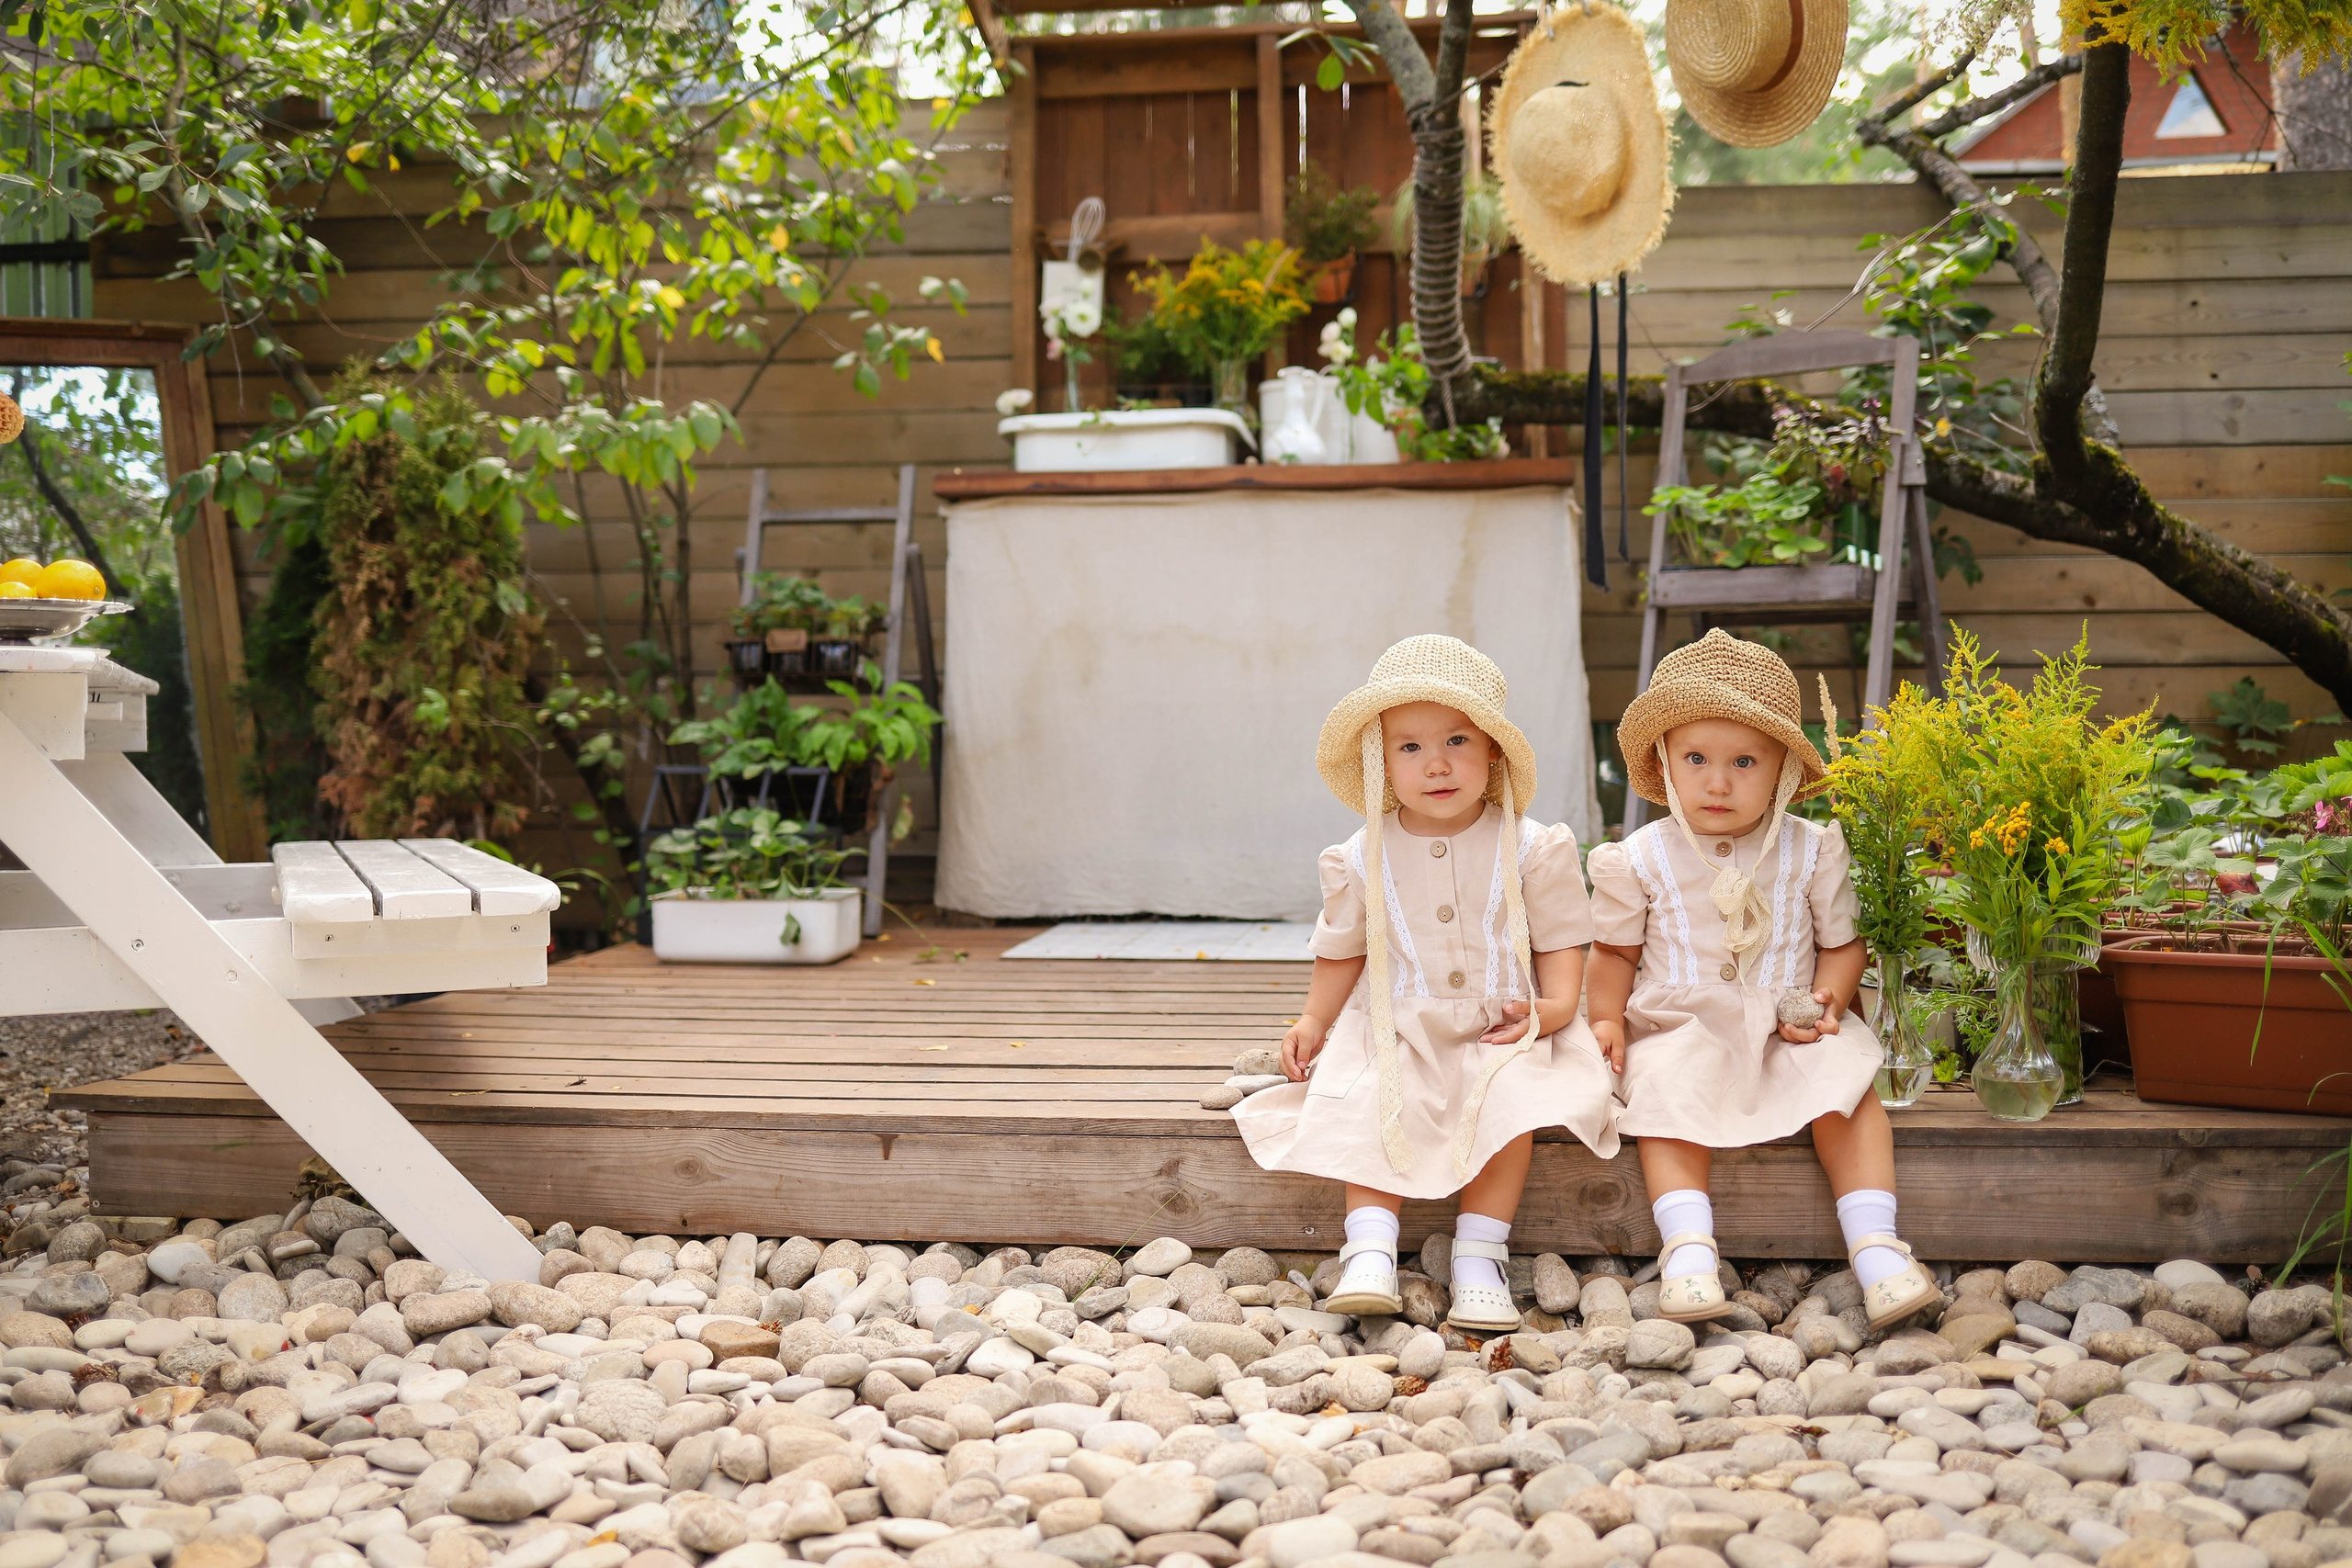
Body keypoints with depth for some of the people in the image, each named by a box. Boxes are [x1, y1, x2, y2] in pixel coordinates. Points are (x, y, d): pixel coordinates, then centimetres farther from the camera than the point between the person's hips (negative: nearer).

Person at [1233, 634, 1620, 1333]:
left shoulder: (1531, 849, -3)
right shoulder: (1363, 859, 2)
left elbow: (1561, 938, 1)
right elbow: (1343, 950, 15)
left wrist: (1554, 1005, -15)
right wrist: (1315, 1020, 6)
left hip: (1502, 1033, -1)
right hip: (1396, 1033, 2)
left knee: (1511, 1101, -28)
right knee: (1372, 1106, -24)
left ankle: (1479, 1259, -23)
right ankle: (1369, 1252, -28)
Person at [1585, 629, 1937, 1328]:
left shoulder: (1811, 851, 2)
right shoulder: (1642, 860, 0)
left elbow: (1841, 942, 9)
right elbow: (1616, 950, 12)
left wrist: (1828, 996, -11)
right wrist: (1606, 1018, -3)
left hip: (1788, 1030, 0)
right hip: (1680, 1027, 0)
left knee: (1845, 1080, -26)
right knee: (1667, 1094, -30)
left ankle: (1875, 1245, -27)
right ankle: (1688, 1246, -36)